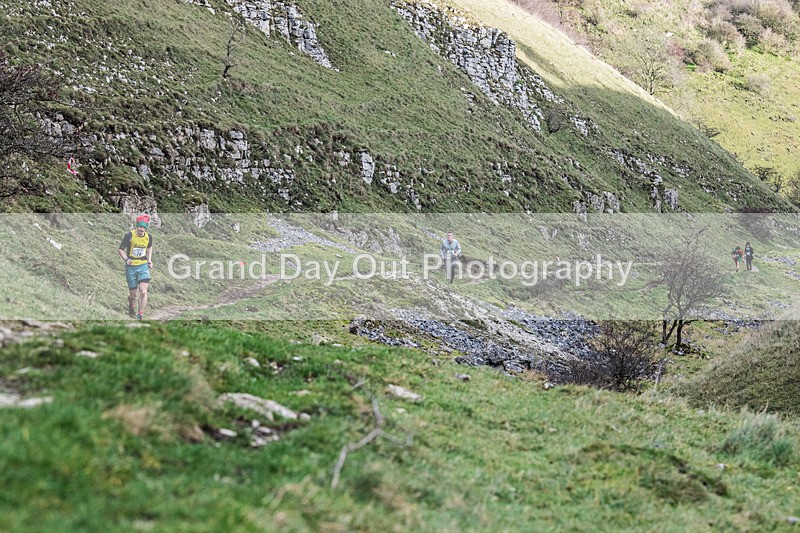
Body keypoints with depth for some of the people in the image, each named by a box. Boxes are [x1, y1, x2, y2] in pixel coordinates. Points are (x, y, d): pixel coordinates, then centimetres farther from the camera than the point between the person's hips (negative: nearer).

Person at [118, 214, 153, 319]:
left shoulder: (149, 237, -3)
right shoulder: (129, 236, -13)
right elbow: (121, 249, -5)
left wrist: (149, 260, 10)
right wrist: (126, 259, -23)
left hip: (143, 266, 2)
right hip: (131, 267, -2)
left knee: (143, 292, -14)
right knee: (133, 294, 7)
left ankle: (139, 316, -7)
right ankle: (131, 307, 41)